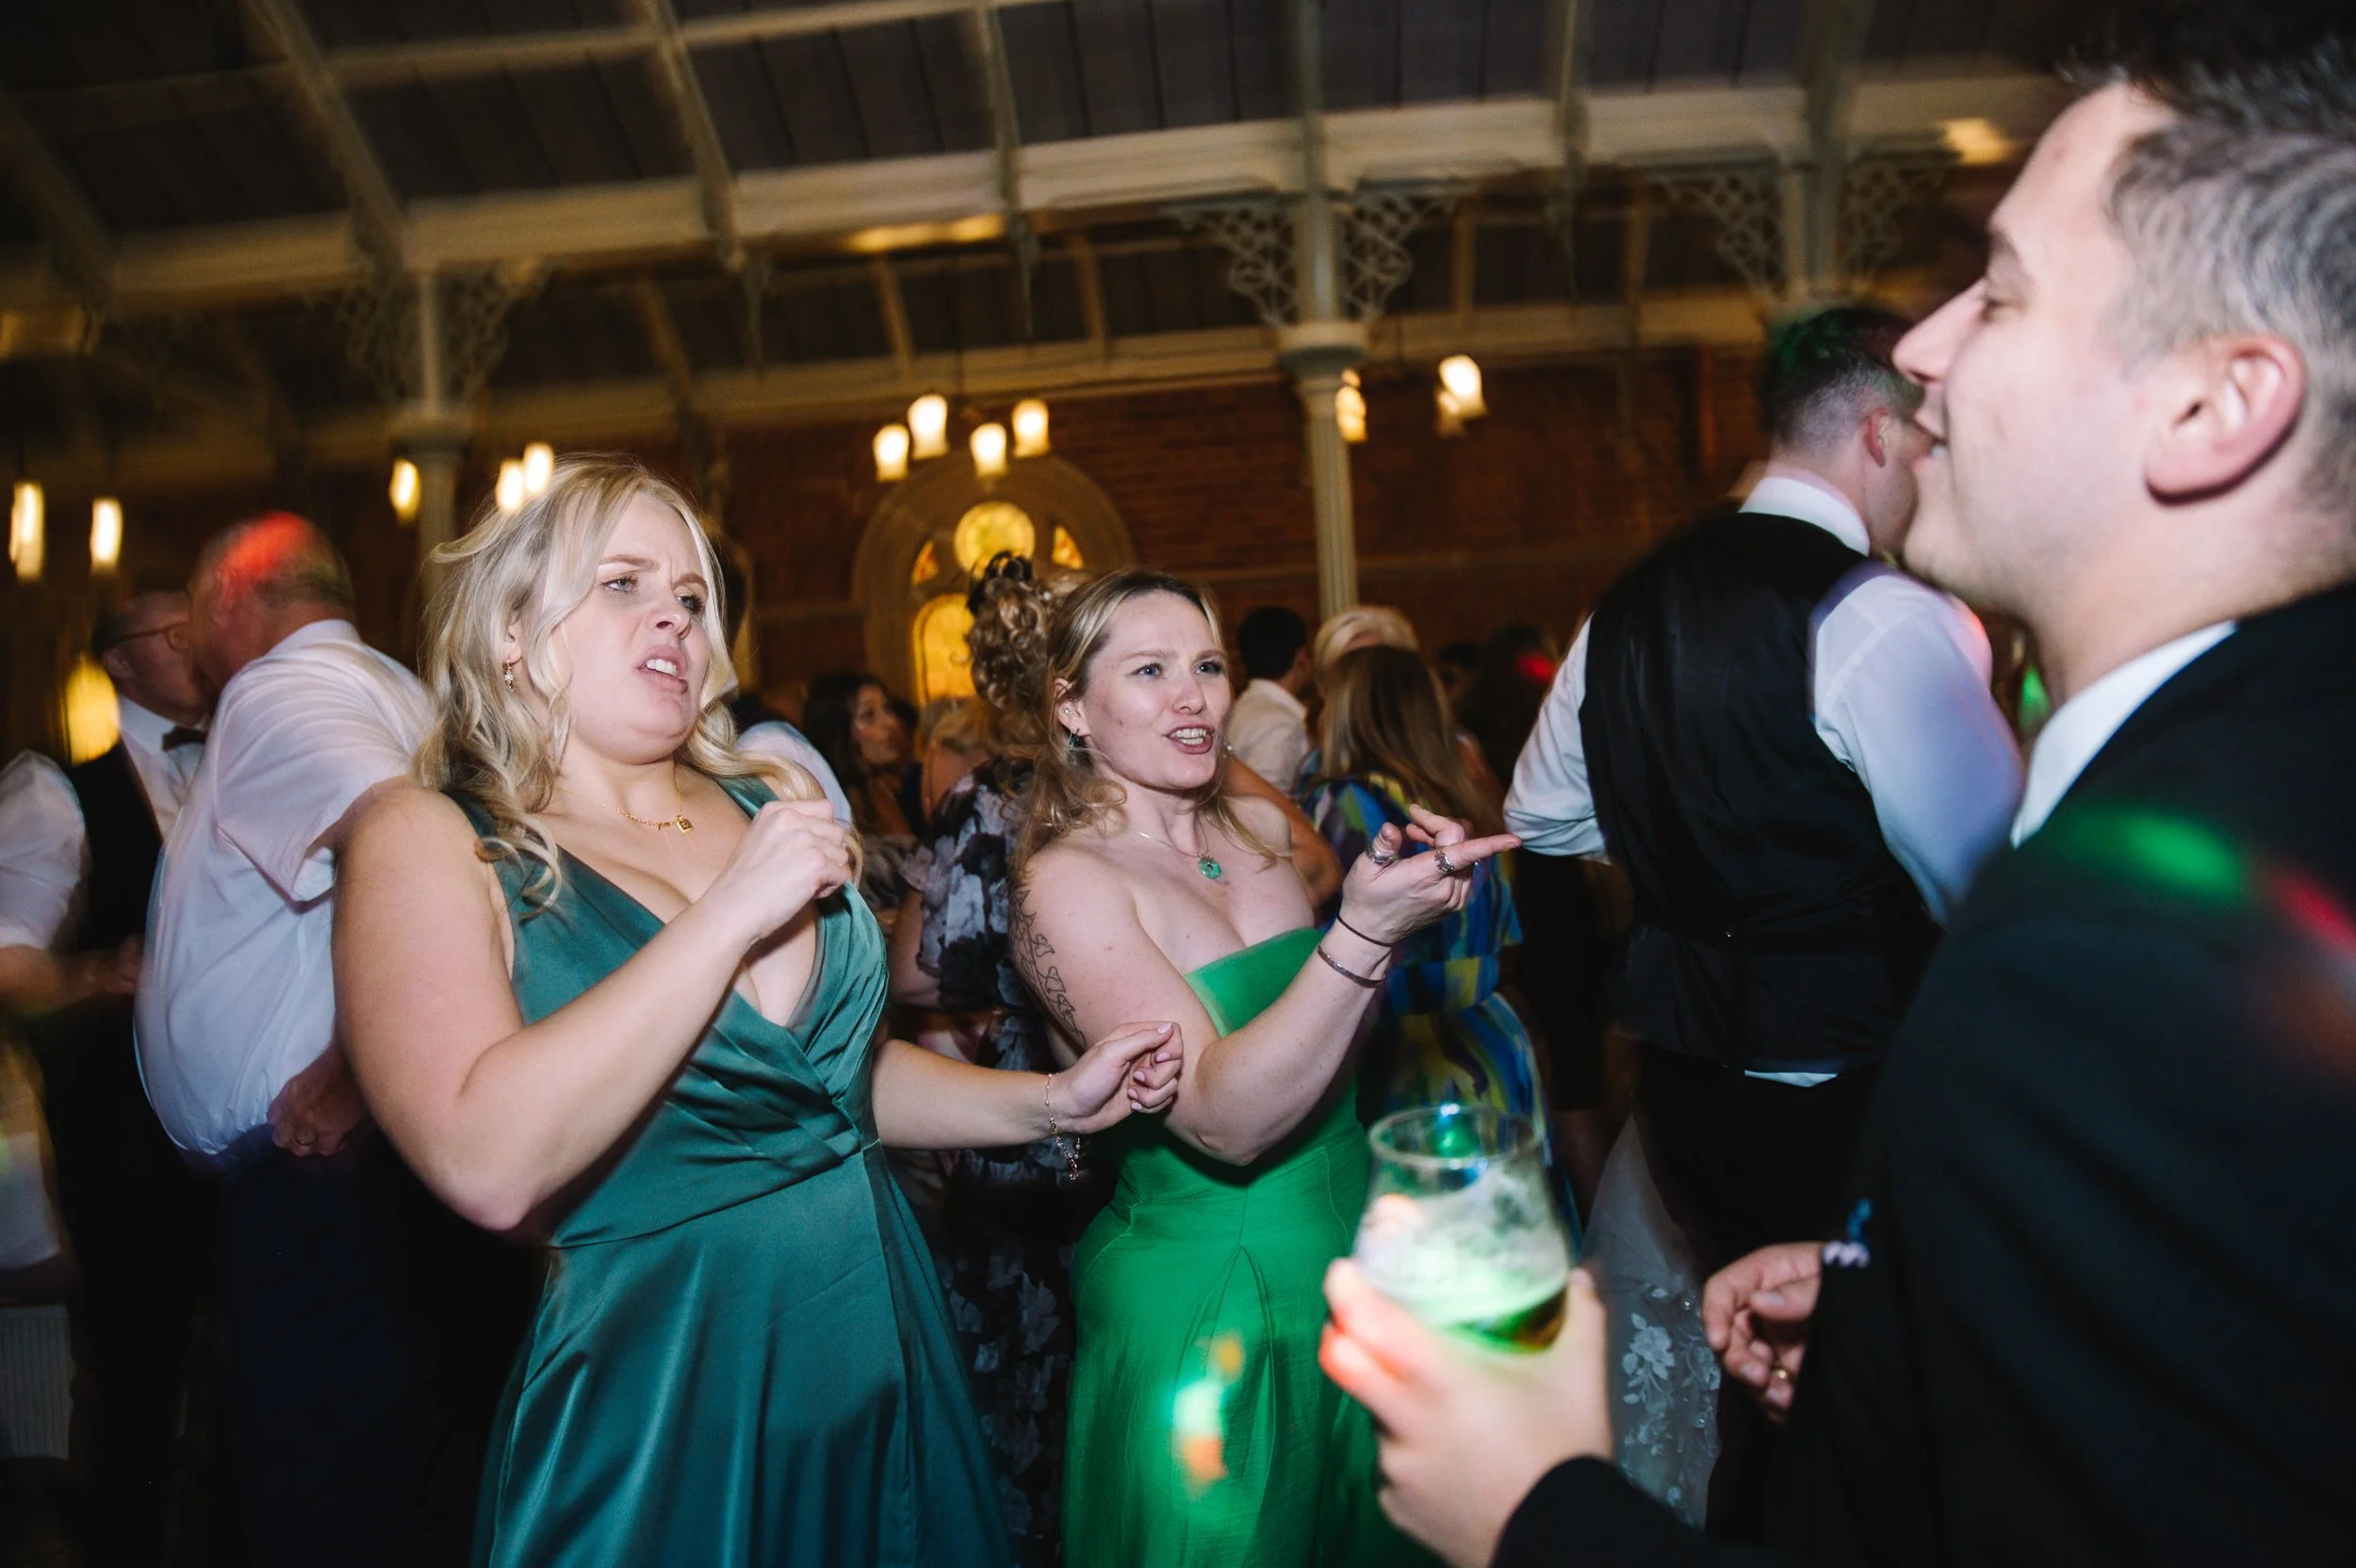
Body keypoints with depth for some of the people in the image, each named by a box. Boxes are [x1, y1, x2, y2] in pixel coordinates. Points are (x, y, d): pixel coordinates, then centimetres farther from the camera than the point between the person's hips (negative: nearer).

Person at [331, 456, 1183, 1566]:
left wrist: (1047, 1103, 4)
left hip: (887, 1361, 5)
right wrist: (733, 911, -23)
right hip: (660, 1405, -5)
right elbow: (489, 1166, -25)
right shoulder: (429, 840, -9)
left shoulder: (775, 797, 4)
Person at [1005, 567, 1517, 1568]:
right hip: (1208, 1315, -6)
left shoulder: (1262, 829, 1)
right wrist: (1364, 933, -36)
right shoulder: (1067, 879, -17)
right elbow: (1227, 1119, -26)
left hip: (1357, 1272, 6)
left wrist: (1401, 882, -4)